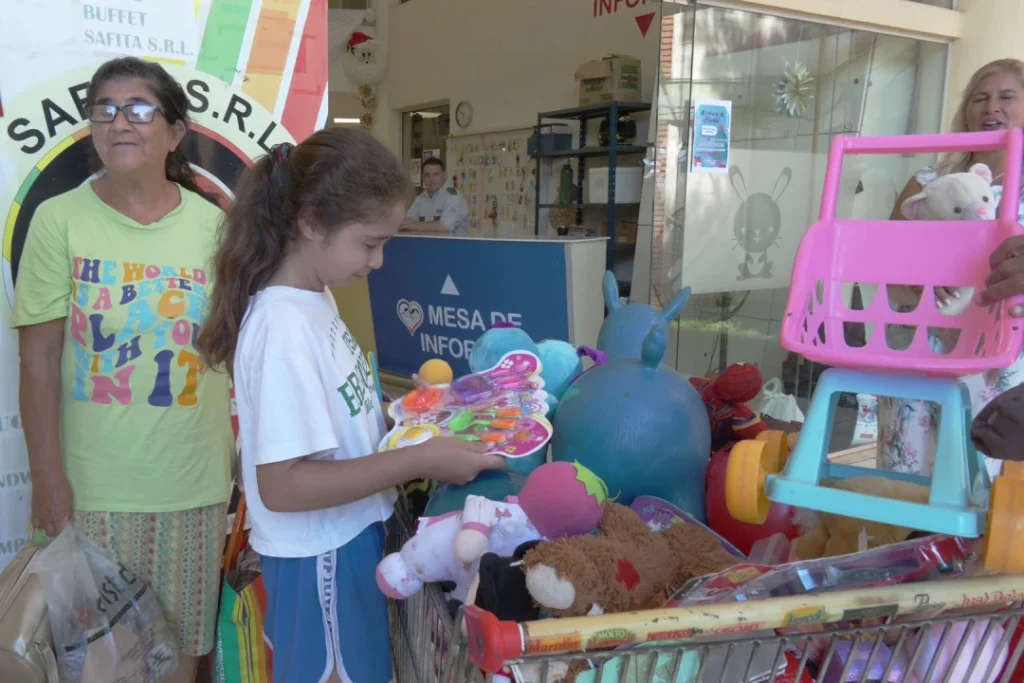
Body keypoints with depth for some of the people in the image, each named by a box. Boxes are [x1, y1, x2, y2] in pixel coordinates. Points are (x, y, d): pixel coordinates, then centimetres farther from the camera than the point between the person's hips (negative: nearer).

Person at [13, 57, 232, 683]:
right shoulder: (59, 220, -5)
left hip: (196, 480, 2)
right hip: (93, 483, -1)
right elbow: (39, 360, -4)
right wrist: (48, 476, -8)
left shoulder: (210, 222, 0)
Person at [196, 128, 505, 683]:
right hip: (321, 555, -9)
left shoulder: (313, 302, 1)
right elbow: (283, 486, -29)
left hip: (346, 536, 9)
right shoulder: (284, 327, -27)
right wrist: (419, 459, -28)